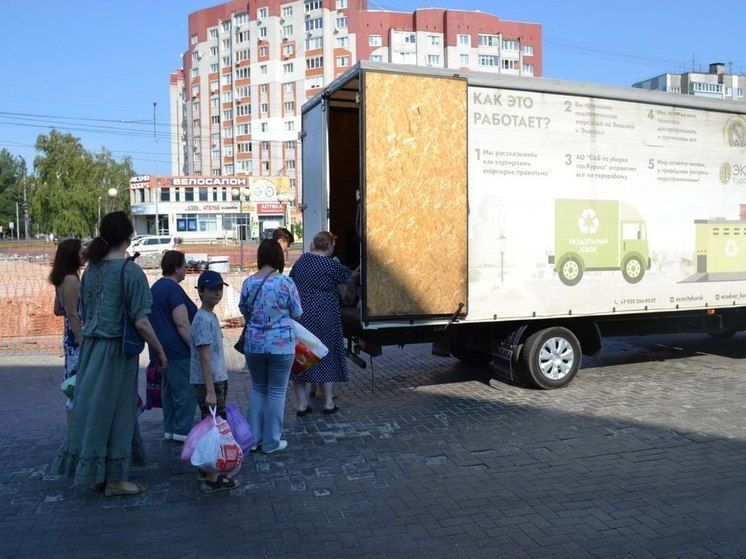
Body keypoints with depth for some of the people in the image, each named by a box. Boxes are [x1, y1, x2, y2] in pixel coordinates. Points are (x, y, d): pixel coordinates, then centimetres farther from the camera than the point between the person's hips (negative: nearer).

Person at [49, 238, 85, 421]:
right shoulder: (71, 280, -16)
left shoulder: (62, 280, 12)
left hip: (71, 338, 10)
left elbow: (58, 310, 20)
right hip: (77, 339, -10)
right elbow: (73, 315, -20)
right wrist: (83, 344, -20)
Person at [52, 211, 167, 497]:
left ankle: (96, 473, 26)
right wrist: (160, 352, -6)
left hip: (90, 349, 7)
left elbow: (84, 316, 12)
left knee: (93, 407, 14)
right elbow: (141, 323, -17)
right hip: (116, 352, -6)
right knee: (114, 410, 4)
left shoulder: (91, 269, 6)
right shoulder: (130, 271, -14)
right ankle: (114, 479, 16)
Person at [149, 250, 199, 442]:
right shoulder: (174, 289, -16)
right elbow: (182, 324, -21)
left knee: (168, 389, 15)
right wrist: (195, 348, -16)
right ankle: (183, 431, 0)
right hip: (178, 350, -10)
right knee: (186, 390, -3)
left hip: (161, 348, 10)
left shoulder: (156, 287, 15)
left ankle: (169, 429, 21)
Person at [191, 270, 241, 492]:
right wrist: (210, 391, -23)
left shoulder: (211, 317, 12)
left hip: (217, 379, 9)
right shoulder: (203, 319, -18)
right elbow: (204, 357, -21)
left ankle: (207, 468, 29)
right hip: (208, 382, -9)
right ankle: (213, 479, 4)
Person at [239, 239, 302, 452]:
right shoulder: (285, 282, -13)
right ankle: (271, 441, 17)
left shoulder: (248, 282, -2)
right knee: (276, 392, 8)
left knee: (258, 389, 19)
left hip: (253, 344, 4)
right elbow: (297, 313, -3)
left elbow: (243, 310, 12)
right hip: (281, 345, -4)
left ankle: (253, 437, 25)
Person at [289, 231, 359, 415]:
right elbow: (351, 276, 9)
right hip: (322, 316, -4)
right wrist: (360, 272, 28)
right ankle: (328, 402, 16)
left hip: (299, 315, 4)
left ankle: (302, 403, 12)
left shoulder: (302, 260, 7)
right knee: (326, 355, 9)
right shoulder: (332, 265, -6)